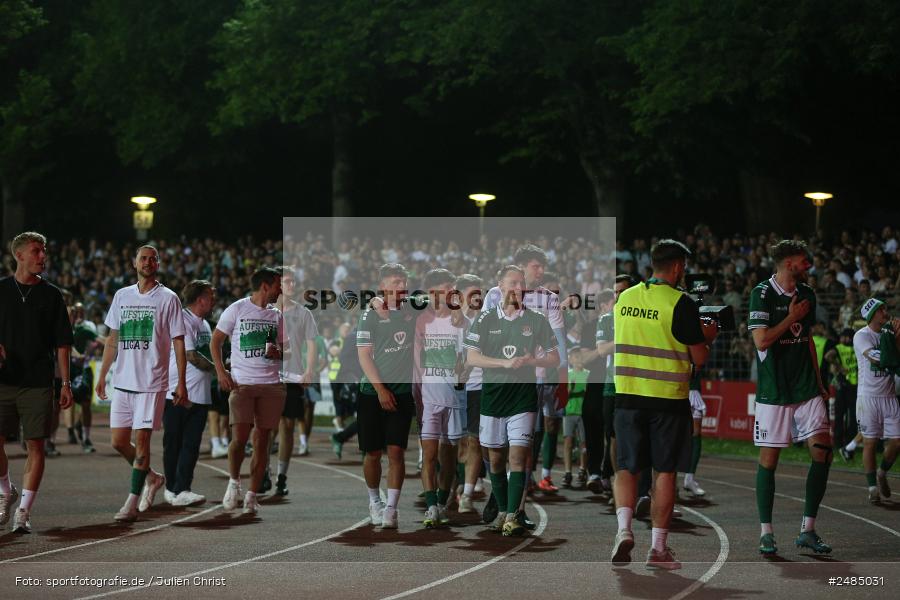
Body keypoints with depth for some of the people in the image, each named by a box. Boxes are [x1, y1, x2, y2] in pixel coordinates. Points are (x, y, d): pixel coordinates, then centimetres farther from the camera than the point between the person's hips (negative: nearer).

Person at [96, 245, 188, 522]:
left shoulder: (168, 298, -1)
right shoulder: (122, 296, 12)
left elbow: (178, 342, -2)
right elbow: (112, 339, 18)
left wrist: (181, 383, -7)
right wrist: (102, 375, 14)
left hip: (152, 382, -5)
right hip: (123, 381, 5)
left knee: (141, 440, -6)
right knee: (118, 441, 4)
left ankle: (132, 503, 0)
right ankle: (151, 478, 28)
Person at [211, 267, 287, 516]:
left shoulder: (277, 315, 12)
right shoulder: (237, 309, 1)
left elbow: (286, 349, 20)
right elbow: (216, 340, 6)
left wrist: (277, 352, -4)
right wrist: (221, 372, -5)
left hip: (271, 385, 4)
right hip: (241, 383, -3)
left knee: (261, 440, 2)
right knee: (240, 437, -14)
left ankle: (252, 495, 10)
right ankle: (234, 481, 11)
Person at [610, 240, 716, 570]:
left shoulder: (625, 298, 6)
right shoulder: (681, 303, -9)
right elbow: (699, 357, -6)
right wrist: (706, 337, 16)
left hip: (628, 394, 4)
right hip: (668, 398, -4)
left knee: (627, 468, 11)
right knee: (665, 472, 5)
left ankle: (624, 528, -11)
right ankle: (658, 548, 8)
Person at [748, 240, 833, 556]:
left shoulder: (807, 294, 13)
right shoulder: (762, 294, -8)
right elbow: (761, 341, -15)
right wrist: (792, 317, -10)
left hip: (806, 389, 6)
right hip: (773, 391, -6)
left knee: (822, 451, -4)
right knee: (768, 459, -1)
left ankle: (807, 530, 4)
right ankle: (766, 533, 8)